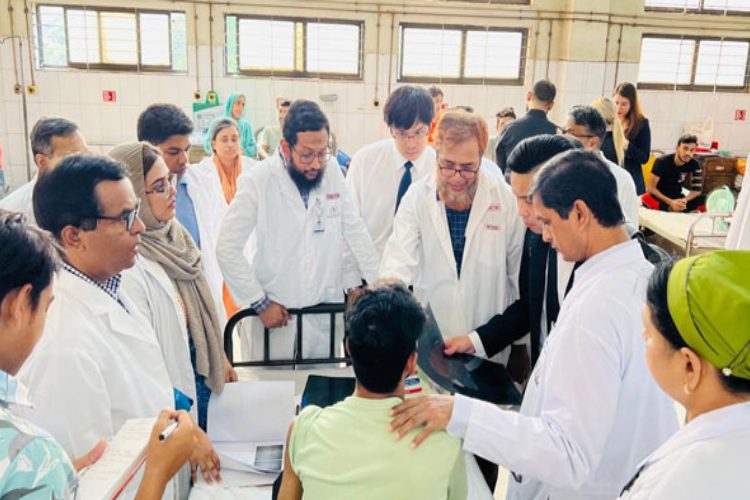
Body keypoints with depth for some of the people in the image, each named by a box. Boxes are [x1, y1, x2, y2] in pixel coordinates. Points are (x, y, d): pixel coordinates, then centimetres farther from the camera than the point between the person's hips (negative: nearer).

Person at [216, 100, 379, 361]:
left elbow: (355, 231, 4)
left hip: (327, 312, 3)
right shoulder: (258, 180, -13)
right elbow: (228, 248, -11)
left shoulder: (332, 170, -2)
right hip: (276, 312, -3)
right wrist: (259, 303, -11)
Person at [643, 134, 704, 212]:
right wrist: (670, 202, -29)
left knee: (702, 199, -22)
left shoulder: (694, 164, -10)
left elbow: (697, 189, -6)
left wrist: (684, 200, -27)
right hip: (659, 197, -3)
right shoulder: (662, 161, -18)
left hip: (677, 197, 3)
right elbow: (651, 188, -18)